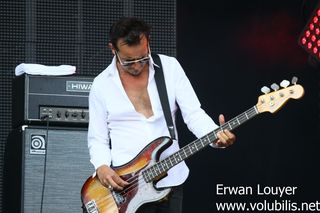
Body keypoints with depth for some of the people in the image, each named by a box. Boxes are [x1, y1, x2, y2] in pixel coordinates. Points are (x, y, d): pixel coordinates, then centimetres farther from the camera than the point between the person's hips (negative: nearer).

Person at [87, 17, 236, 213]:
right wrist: (102, 167, -16)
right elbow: (97, 138, 4)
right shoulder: (102, 85, 0)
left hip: (171, 179, 2)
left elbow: (194, 114, -2)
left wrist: (216, 136, -21)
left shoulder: (170, 68, 2)